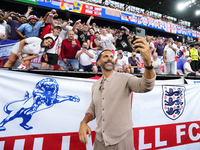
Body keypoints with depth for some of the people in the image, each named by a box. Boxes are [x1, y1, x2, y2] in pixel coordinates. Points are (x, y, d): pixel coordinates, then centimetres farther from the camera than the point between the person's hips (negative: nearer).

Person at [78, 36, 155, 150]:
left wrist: (148, 61, -46)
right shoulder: (95, 85, 3)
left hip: (122, 139, -4)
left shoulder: (125, 78, -12)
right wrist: (84, 122, -5)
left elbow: (146, 86, -29)